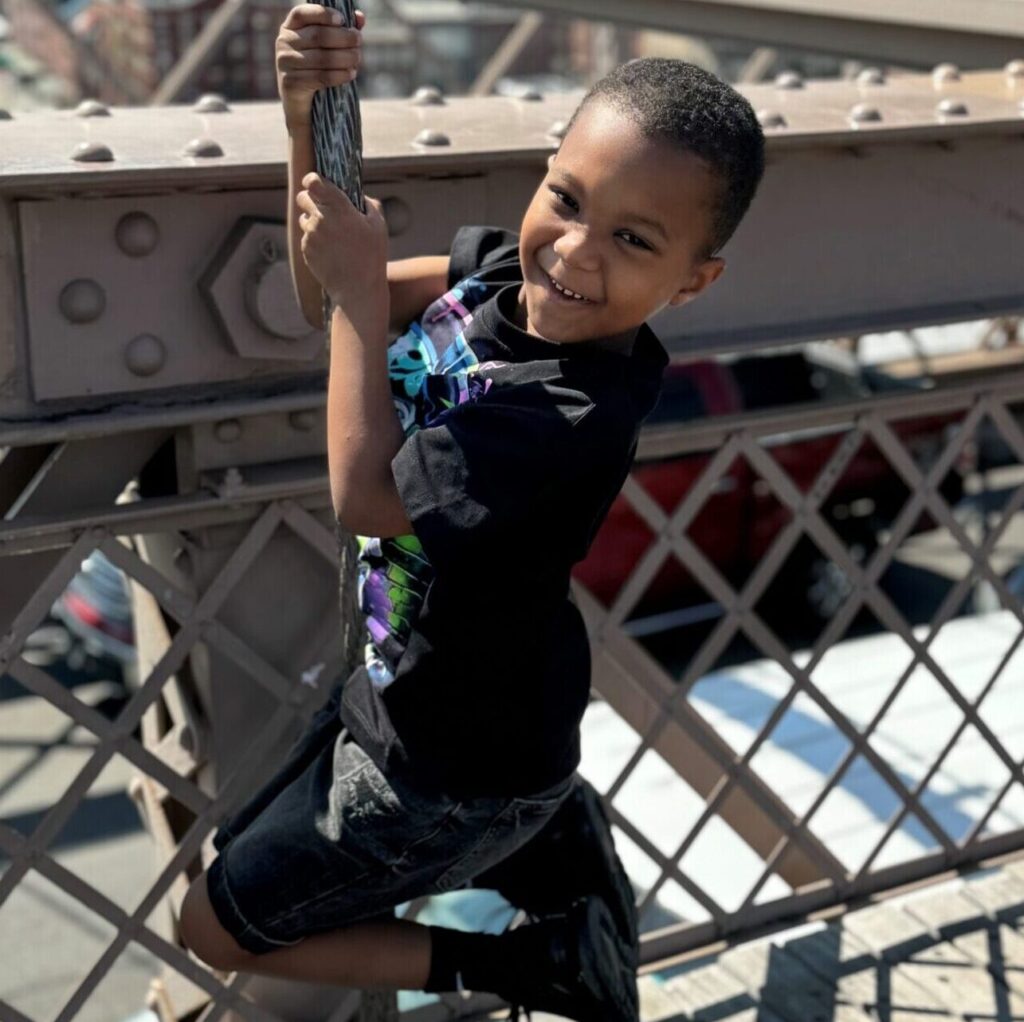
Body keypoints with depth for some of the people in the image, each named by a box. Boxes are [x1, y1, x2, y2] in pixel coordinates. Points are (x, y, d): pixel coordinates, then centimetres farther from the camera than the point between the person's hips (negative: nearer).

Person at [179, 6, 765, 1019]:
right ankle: (539, 836, 20)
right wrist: (307, 120, -16)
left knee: (214, 924, 8)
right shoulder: (500, 263, -13)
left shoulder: (576, 417, -36)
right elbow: (327, 296, -1)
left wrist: (360, 294, -23)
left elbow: (363, 496, -27)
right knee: (247, 850, 30)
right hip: (410, 681, 8)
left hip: (454, 769, -8)